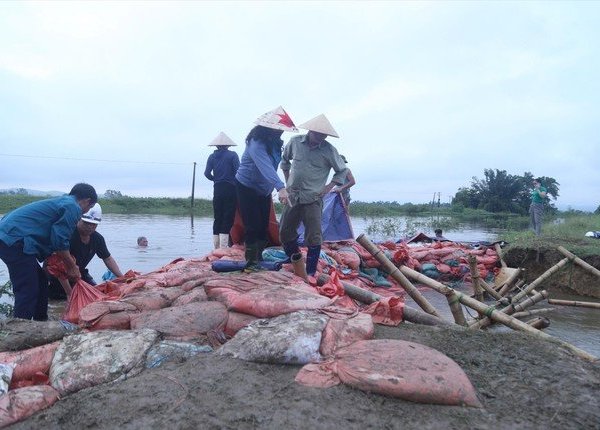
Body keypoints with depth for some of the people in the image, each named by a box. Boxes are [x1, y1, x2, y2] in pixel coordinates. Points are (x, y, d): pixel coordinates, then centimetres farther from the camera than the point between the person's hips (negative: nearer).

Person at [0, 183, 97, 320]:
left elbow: (53, 239, 25)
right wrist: (72, 266, 1)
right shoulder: (73, 207, -7)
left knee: (41, 282, 18)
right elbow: (60, 241, -12)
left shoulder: (61, 201, 23)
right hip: (15, 241, -10)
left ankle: (41, 322, 28)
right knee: (28, 290, -7)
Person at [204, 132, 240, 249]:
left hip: (217, 190, 4)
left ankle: (216, 247, 16)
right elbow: (238, 171, -11)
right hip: (231, 189, -4)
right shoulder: (232, 155, -4)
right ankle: (224, 247, -5)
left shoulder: (212, 156, 5)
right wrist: (235, 182, 5)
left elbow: (207, 173, -2)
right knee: (228, 217, -1)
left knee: (217, 218, 11)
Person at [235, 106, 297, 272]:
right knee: (253, 226, -8)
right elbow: (265, 167, -43)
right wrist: (280, 187, -54)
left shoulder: (274, 142, -1)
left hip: (263, 190, 8)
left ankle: (259, 258, 22)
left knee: (264, 226, 10)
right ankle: (251, 263, 3)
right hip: (247, 188, -8)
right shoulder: (256, 143, -29)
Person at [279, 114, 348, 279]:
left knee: (314, 238, -5)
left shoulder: (328, 150, -8)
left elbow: (342, 171, 5)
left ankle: (310, 274, 6)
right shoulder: (295, 142, -1)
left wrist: (328, 188, -3)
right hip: (292, 197, 3)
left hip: (313, 199, -3)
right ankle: (297, 259, 33)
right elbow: (285, 160, 18)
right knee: (285, 234, 10)